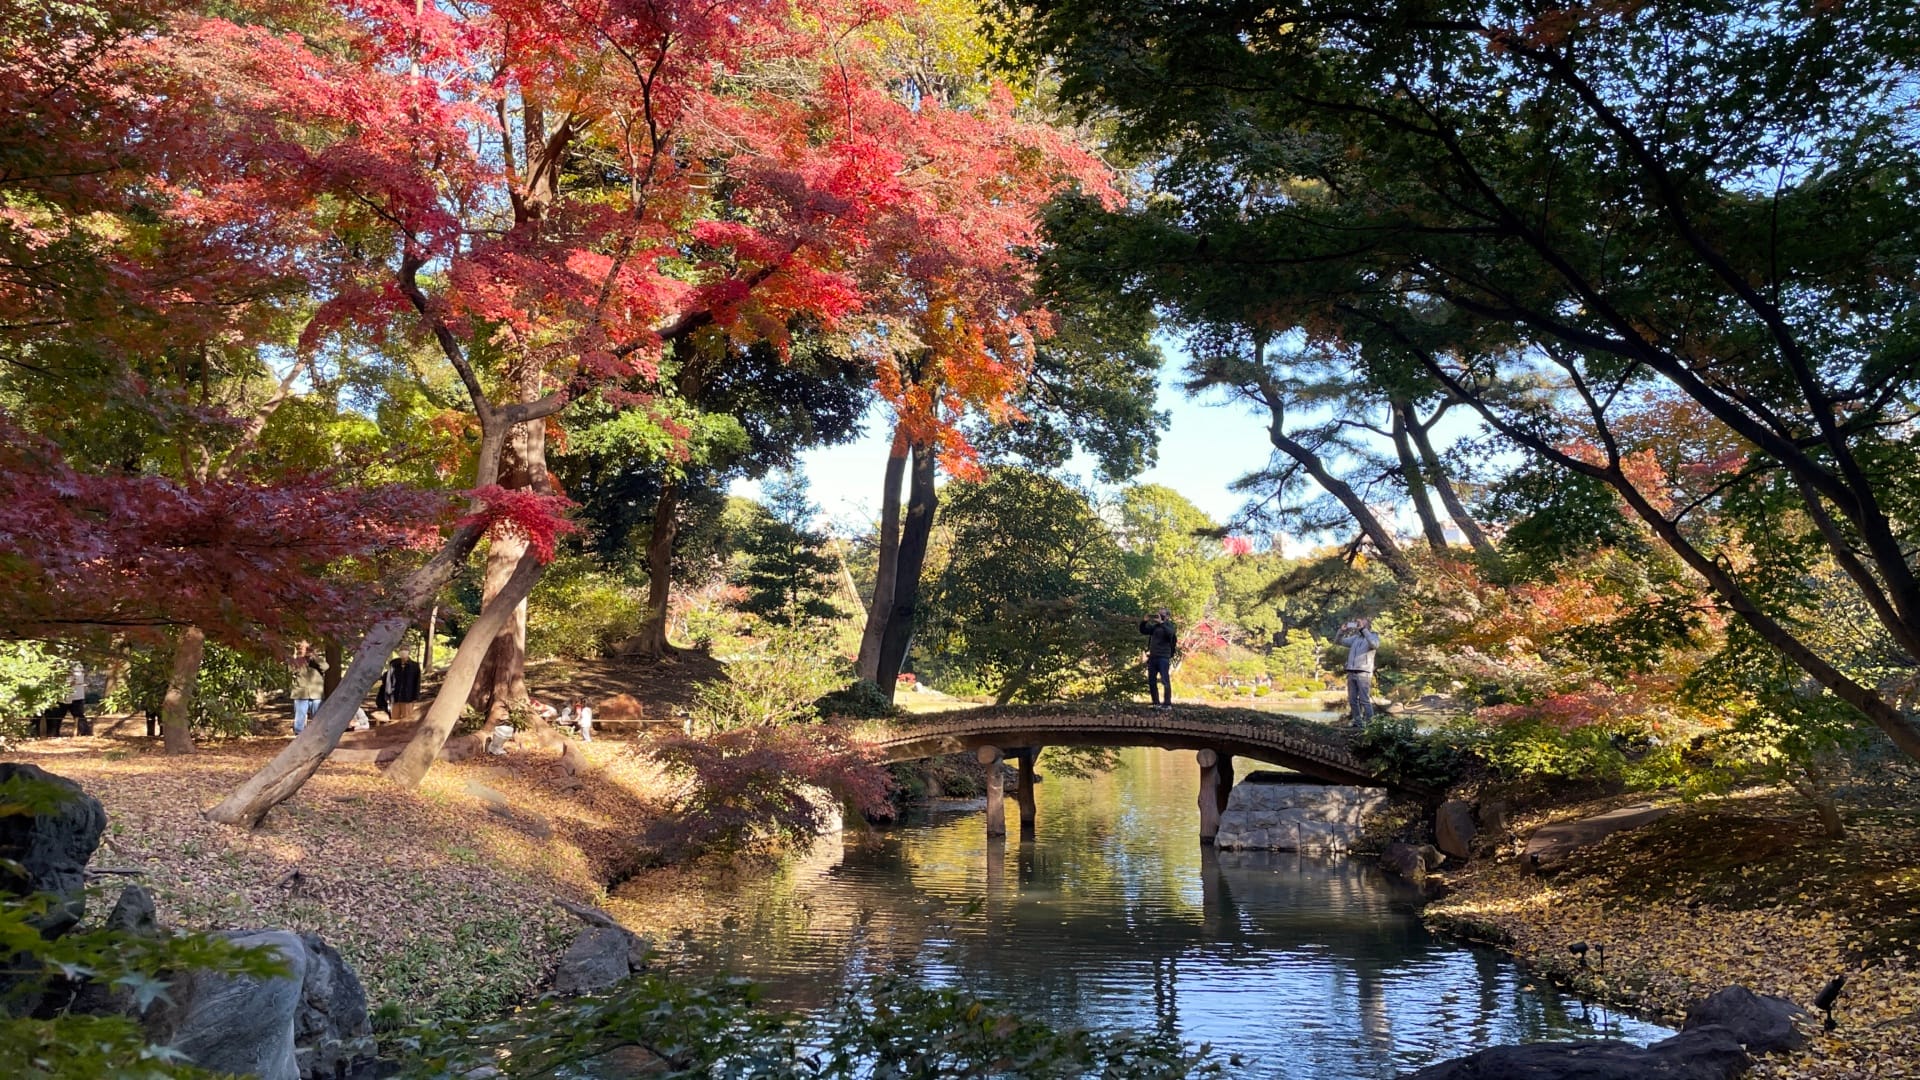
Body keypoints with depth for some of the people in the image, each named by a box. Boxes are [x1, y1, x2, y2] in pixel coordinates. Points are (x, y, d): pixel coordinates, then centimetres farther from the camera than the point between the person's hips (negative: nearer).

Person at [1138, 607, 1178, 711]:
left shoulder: (1168, 625, 0)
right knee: (1151, 681, 6)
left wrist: (1161, 622, -24)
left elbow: (1170, 633, -21)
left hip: (1163, 658, -6)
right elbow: (1143, 630, 20)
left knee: (1165, 681, -8)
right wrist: (1144, 621, 4)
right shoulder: (1154, 626, 16)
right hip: (1152, 657, 6)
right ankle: (1156, 703, 13)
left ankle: (1167, 704, -8)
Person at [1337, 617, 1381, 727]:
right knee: (1352, 700, 7)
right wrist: (1342, 630, 3)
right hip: (1351, 672, 6)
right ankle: (1357, 722, 14)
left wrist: (1363, 629, -22)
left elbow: (1374, 644, -21)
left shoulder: (1373, 636, 3)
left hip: (1363, 673, -6)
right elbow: (1339, 641, 21)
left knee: (1364, 700, -8)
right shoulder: (1355, 638, 19)